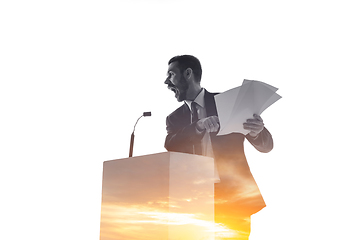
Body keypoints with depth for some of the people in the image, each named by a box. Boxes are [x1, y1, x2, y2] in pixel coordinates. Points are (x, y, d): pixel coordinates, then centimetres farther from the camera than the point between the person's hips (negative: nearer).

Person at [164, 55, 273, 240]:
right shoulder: (175, 118, 11)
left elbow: (266, 145, 2)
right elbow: (170, 148, -10)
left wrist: (256, 132, -21)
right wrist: (198, 127, -27)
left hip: (234, 197, -2)